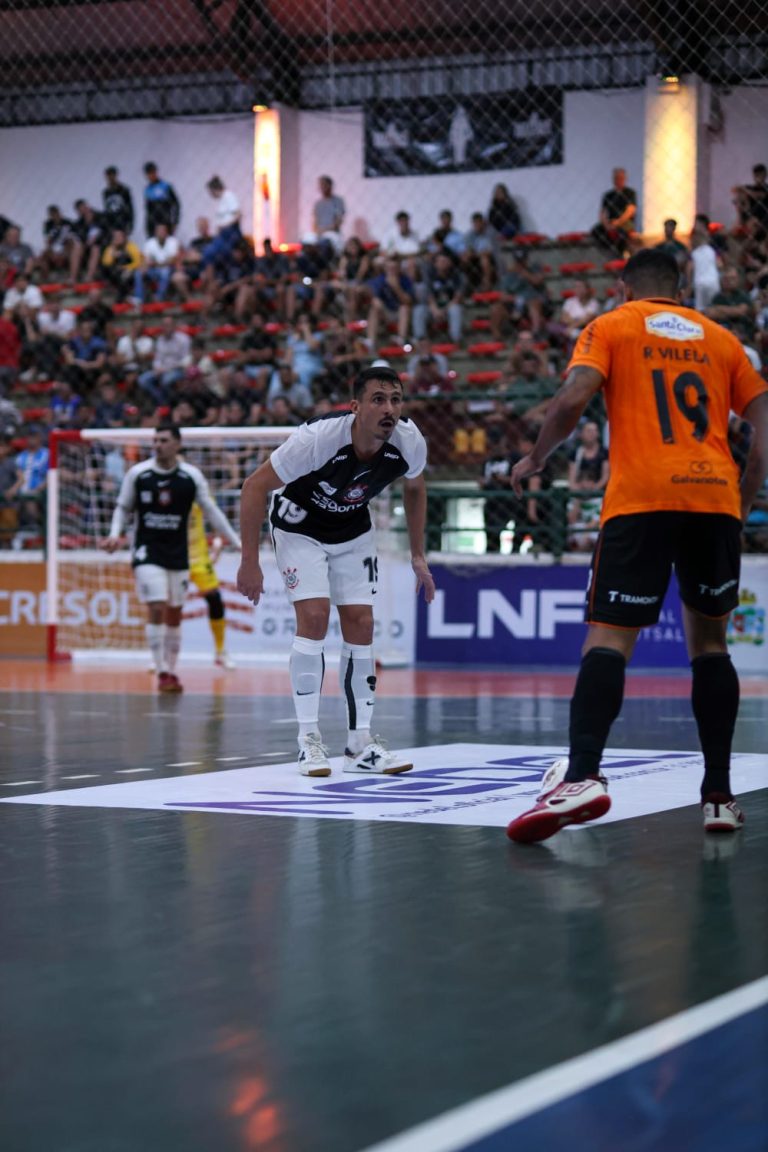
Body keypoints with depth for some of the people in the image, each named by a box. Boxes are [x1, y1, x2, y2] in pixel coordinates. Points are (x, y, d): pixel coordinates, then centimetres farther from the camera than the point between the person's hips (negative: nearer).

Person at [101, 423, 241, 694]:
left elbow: (211, 511, 5)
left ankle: (171, 672, 21)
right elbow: (123, 507, 7)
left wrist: (238, 542, 3)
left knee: (174, 615, 9)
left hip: (178, 554, 2)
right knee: (156, 610, -13)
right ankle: (162, 672, -8)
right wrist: (115, 534, -10)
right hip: (147, 552, -2)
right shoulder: (137, 474, -4)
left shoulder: (192, 476, -3)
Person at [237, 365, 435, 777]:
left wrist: (417, 555, 4)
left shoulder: (409, 442, -22)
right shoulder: (318, 438, -36)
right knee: (314, 616, -19)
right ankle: (309, 740, -10)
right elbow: (255, 486, -26)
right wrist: (250, 562, -23)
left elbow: (414, 487, 4)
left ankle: (360, 744, 8)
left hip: (353, 531, 5)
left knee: (361, 625, -1)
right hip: (299, 526, -5)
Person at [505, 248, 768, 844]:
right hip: (716, 498, 3)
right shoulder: (719, 338, 21)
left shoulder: (611, 326, 11)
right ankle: (719, 795, 12)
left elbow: (573, 398, -6)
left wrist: (534, 460, 9)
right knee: (709, 639, 16)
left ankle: (582, 775, -28)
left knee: (609, 637, -8)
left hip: (641, 499, -3)